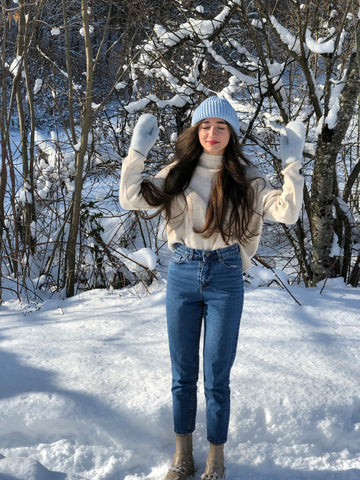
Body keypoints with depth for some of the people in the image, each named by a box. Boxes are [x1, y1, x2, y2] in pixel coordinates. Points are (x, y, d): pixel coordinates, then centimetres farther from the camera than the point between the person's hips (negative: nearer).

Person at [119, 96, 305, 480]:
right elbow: (131, 200, 0)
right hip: (182, 276, 2)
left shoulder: (245, 179, -1)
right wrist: (137, 152, -5)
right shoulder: (178, 172, 4)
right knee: (182, 374, 12)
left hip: (225, 279, -2)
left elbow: (287, 213, -11)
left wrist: (292, 165, -15)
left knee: (216, 377, 5)